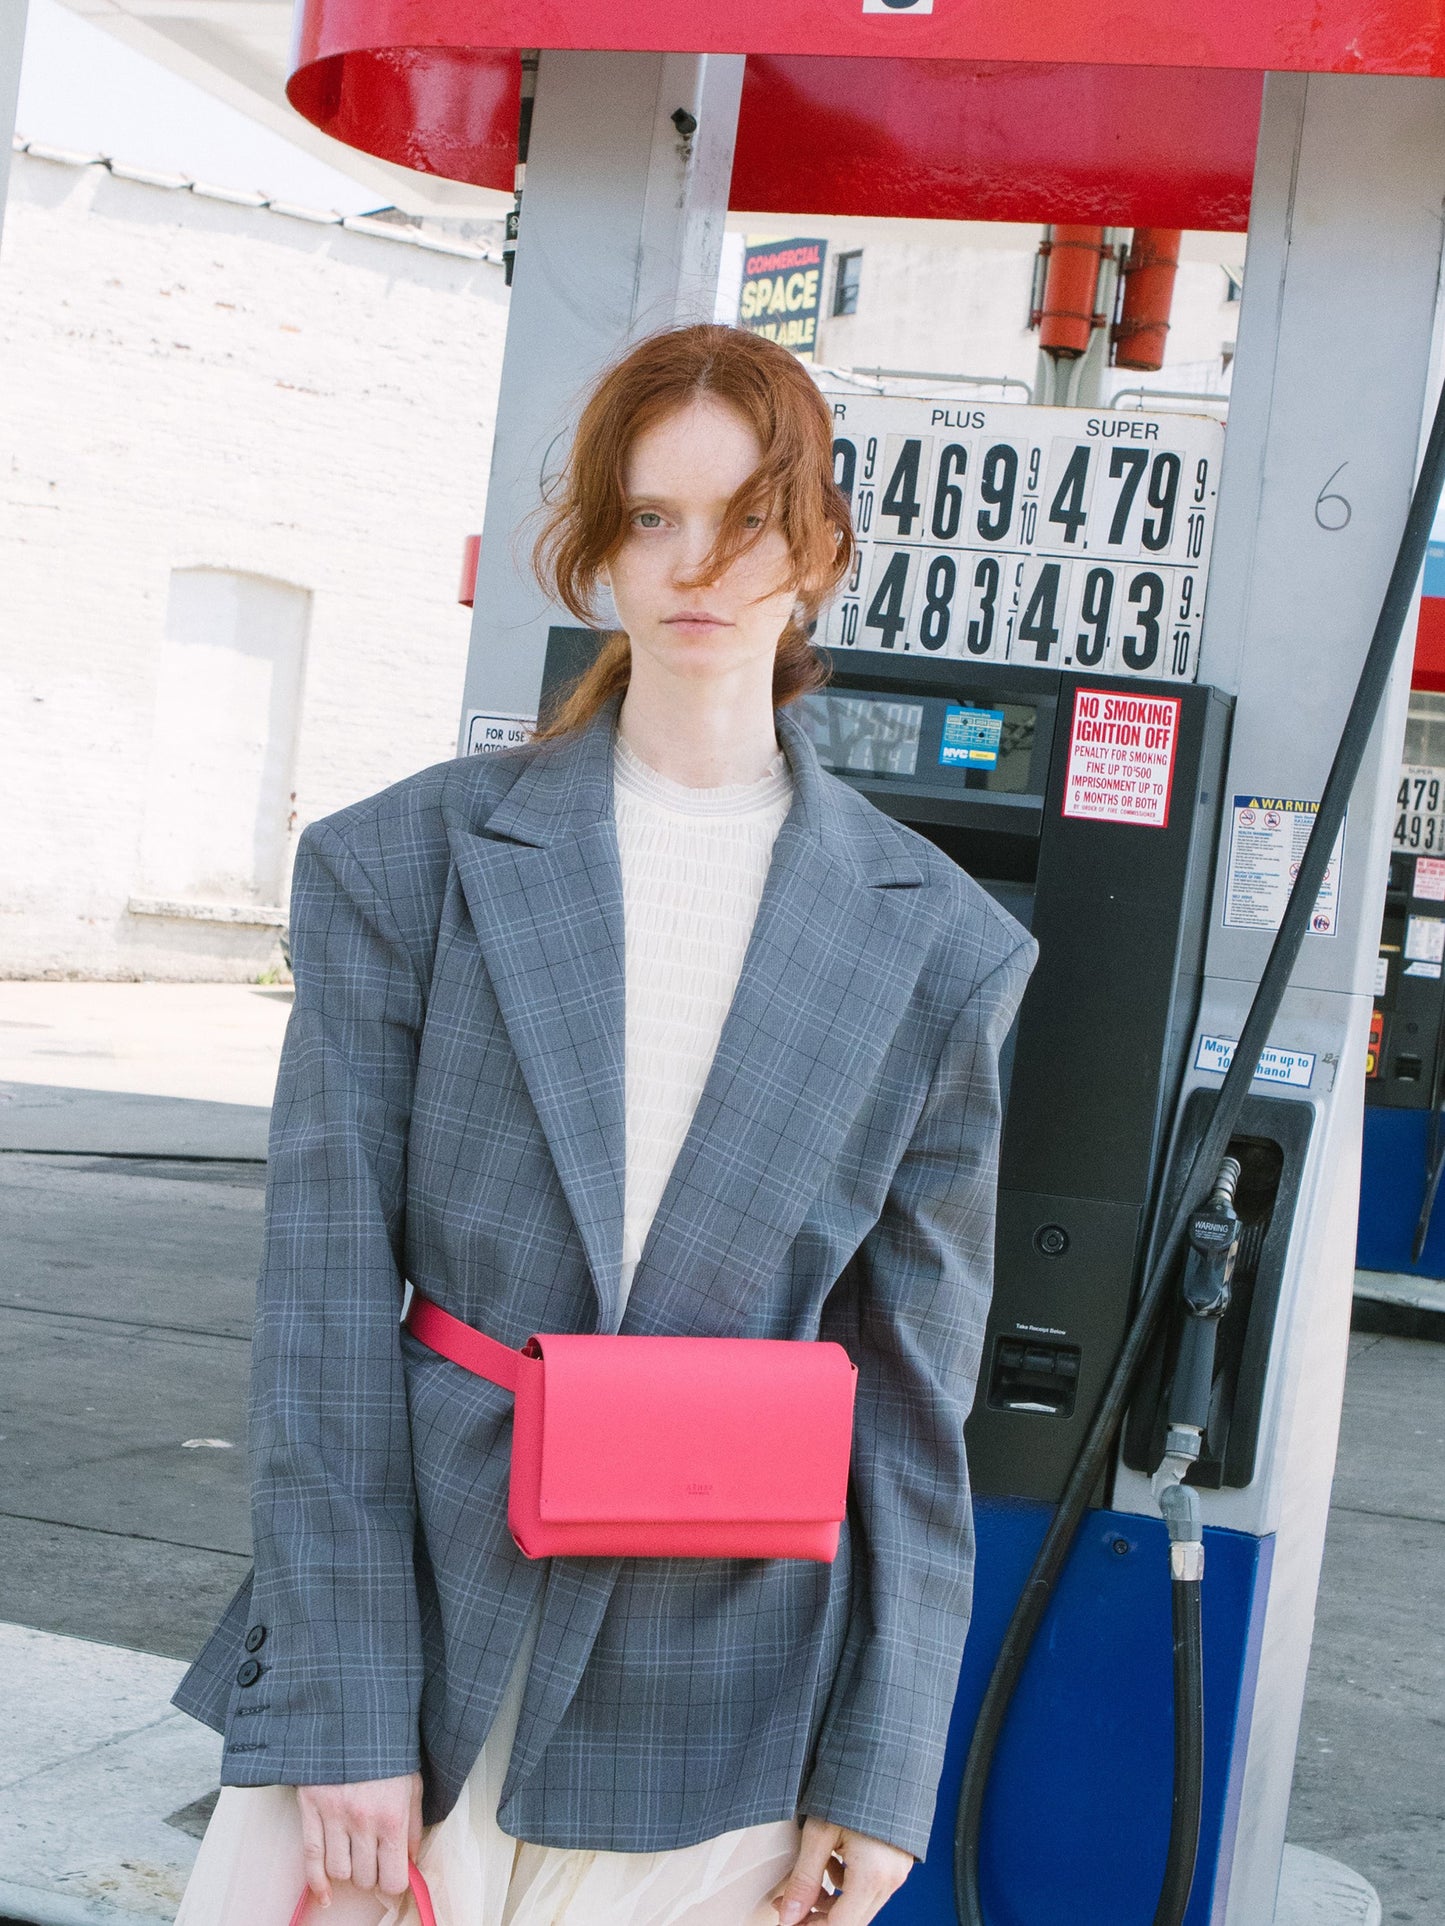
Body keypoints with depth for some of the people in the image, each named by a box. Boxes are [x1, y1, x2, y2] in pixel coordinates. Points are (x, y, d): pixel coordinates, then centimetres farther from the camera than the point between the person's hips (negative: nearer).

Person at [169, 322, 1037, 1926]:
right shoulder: (403, 866, -1)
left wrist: (882, 1770, 2)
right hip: (417, 1640, 0)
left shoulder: (939, 946, 0)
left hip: (714, 1717, 0)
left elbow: (915, 1381, 3)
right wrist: (340, 1710, -9)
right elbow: (324, 1302, -4)